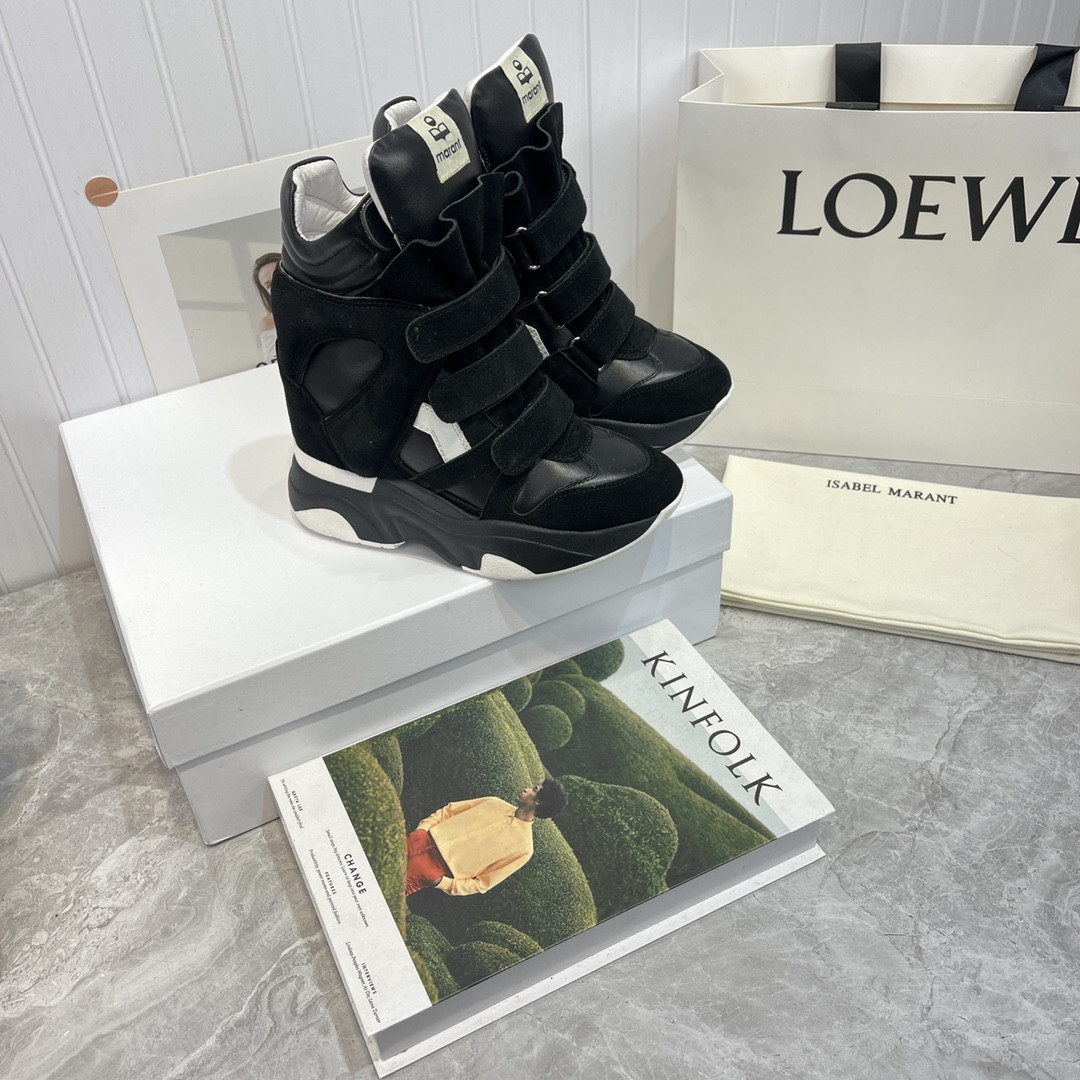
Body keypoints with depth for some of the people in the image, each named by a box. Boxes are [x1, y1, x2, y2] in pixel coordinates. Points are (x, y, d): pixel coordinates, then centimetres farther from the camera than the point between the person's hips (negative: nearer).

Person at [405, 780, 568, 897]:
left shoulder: (523, 848, -7)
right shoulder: (494, 803, 8)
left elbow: (483, 884, -5)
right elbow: (450, 810, 16)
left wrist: (443, 884, -15)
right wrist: (423, 827, 1)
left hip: (436, 872, -5)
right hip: (426, 840, 5)